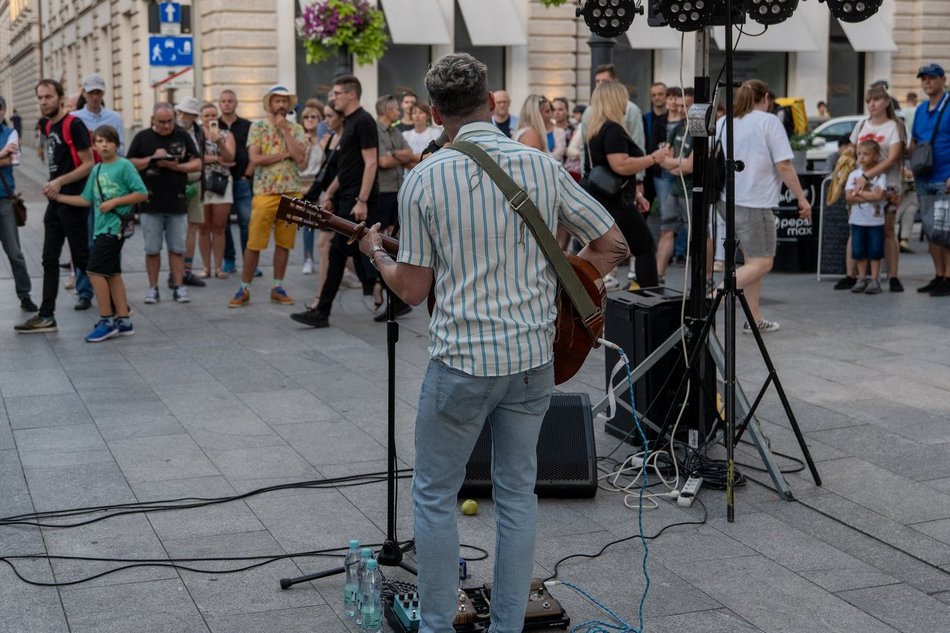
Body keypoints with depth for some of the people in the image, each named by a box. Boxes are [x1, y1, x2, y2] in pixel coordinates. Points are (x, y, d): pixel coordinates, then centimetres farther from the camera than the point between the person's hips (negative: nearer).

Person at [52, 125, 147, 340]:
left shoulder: (124, 166, -9)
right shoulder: (96, 170, 12)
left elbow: (142, 194, -12)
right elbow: (87, 200, 16)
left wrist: (114, 202, -17)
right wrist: (59, 197, 14)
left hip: (115, 226, -8)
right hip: (101, 227, 8)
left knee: (95, 270, -10)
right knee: (112, 273, 10)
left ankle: (107, 320, -1)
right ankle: (123, 321, 17)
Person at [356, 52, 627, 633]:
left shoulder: (425, 178, -9)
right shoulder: (543, 166, -1)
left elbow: (413, 289, -5)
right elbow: (614, 245, 4)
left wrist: (375, 253, 14)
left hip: (462, 361, -3)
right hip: (534, 358, 4)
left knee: (435, 494, 12)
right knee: (518, 491, 16)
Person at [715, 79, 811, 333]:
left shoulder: (722, 123, 11)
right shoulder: (769, 121, -5)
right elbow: (784, 166, -9)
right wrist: (801, 198, -2)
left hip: (727, 200, 7)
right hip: (754, 203, -7)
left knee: (753, 260, 15)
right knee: (761, 263, -3)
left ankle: (754, 319, 15)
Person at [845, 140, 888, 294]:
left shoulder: (880, 174, -4)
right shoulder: (854, 174, 4)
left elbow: (878, 195, -17)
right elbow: (849, 197, -6)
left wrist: (858, 192, -12)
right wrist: (869, 196, -14)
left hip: (876, 220, -3)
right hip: (857, 220, 3)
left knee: (875, 252, 2)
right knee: (859, 252, 8)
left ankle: (874, 280, 7)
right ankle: (862, 279, 18)